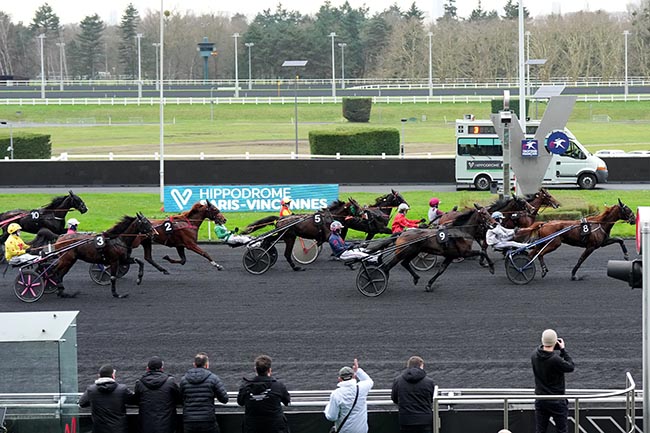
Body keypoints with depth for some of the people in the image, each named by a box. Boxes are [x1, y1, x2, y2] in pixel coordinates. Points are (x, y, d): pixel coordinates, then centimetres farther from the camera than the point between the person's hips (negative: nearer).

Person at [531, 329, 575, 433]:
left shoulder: (534, 355, -6)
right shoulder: (555, 359, -24)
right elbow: (571, 367, -10)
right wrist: (563, 349, -5)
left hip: (540, 400, 5)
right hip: (557, 401, -5)